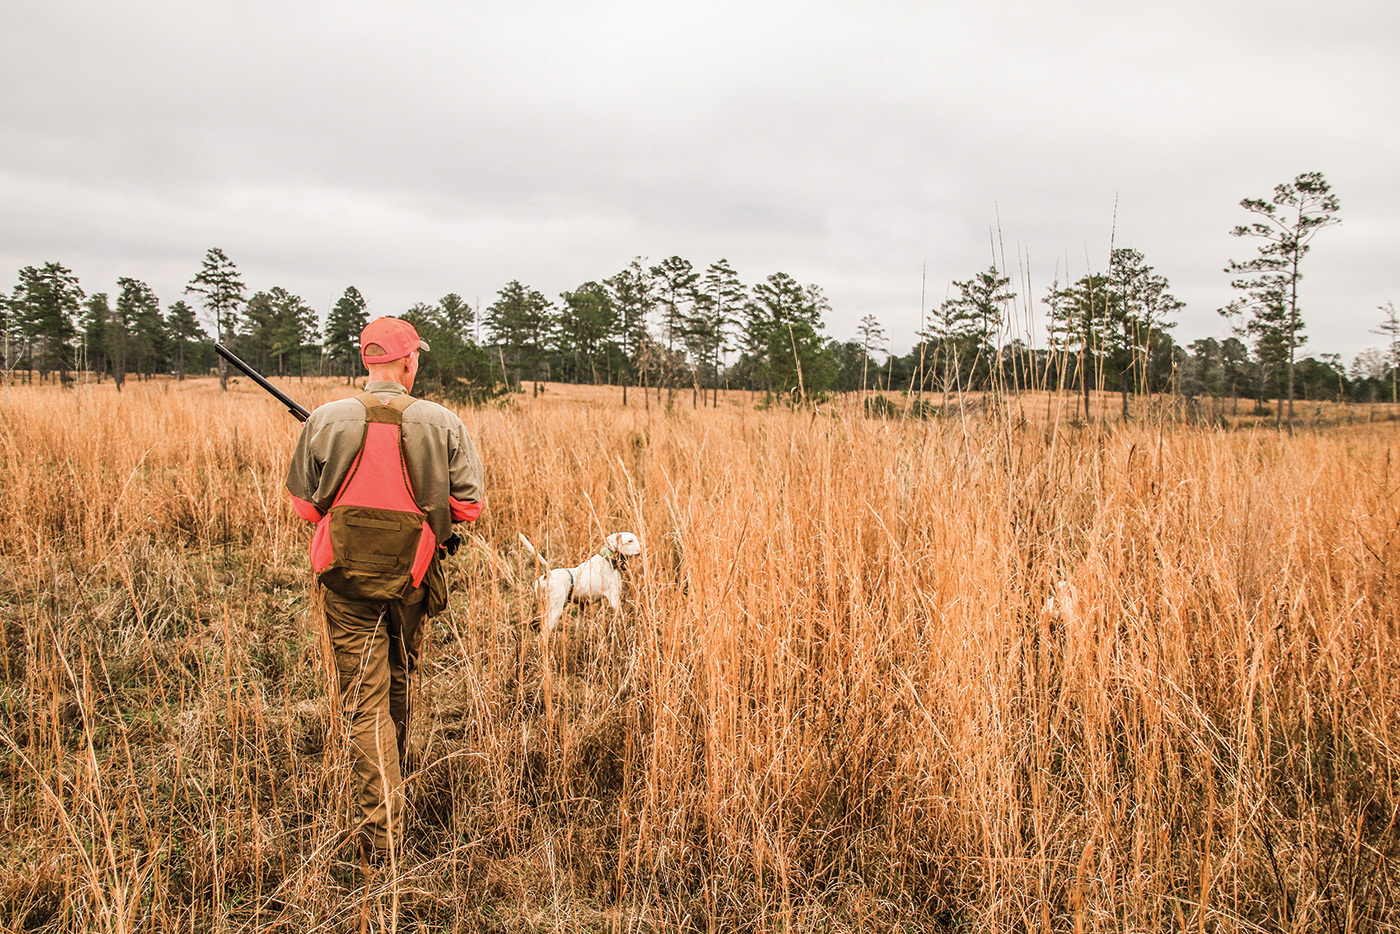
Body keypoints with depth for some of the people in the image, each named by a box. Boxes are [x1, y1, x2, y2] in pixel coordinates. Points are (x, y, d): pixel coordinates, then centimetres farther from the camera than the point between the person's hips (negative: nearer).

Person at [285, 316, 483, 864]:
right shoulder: (442, 424, -8)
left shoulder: (326, 421, -6)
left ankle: (383, 833, -3)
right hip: (412, 575, 1)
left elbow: (303, 503, 0)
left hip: (347, 576, -1)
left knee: (365, 701, 2)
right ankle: (391, 787, 43)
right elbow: (468, 504, -5)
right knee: (397, 684, 23)